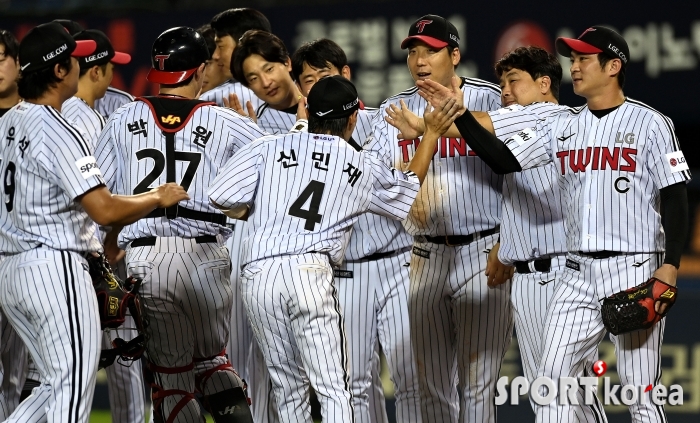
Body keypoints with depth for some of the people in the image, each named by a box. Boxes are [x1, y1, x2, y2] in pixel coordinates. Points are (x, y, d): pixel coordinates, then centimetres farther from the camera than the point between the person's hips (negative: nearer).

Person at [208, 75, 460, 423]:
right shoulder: (364, 169, 13)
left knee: (288, 385, 12)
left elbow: (222, 198, 2)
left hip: (257, 275, 2)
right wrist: (432, 134, 39)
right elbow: (409, 187, 32)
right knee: (334, 389, -3)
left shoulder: (269, 148, 9)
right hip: (310, 272, -2)